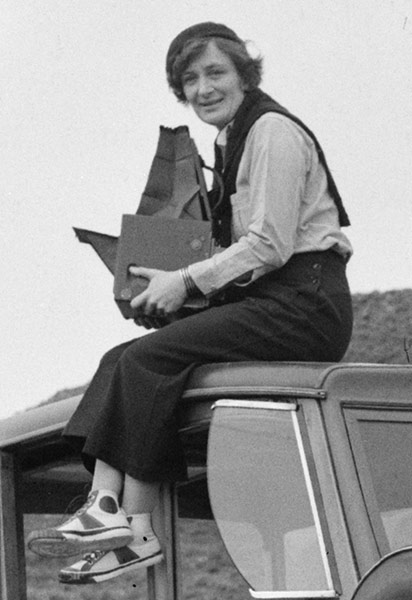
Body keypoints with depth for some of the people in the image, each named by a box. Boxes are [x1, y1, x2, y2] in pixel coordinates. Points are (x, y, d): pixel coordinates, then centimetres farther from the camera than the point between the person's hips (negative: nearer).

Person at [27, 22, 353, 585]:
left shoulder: (273, 131, -9)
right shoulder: (232, 139, 21)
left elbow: (270, 245, -16)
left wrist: (188, 281, -13)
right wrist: (173, 281, 8)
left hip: (304, 305, -9)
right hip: (267, 302, 9)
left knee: (150, 358, -21)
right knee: (121, 359, -6)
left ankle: (137, 529, -20)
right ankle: (105, 504, -20)